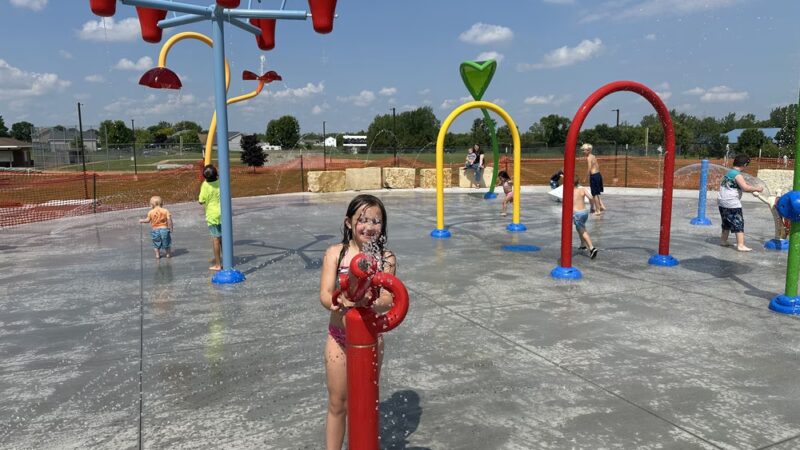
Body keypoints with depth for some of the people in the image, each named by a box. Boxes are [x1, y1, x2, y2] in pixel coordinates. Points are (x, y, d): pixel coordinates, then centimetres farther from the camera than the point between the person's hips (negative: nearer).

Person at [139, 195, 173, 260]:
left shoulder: (151, 212, -3)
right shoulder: (165, 211, -4)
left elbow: (147, 220, 3)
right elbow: (169, 219, -9)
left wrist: (141, 221, 22)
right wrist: (170, 228, -2)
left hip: (155, 230, 0)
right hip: (164, 229, 0)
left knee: (156, 244, 14)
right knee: (166, 243, 14)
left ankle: (157, 255, 15)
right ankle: (168, 254, 21)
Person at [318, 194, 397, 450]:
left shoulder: (386, 258, -9)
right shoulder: (336, 252, -8)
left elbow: (388, 300, -17)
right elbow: (325, 295, -17)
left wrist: (366, 302, -40)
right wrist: (339, 303, -40)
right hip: (339, 336, 0)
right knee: (337, 404, 13)